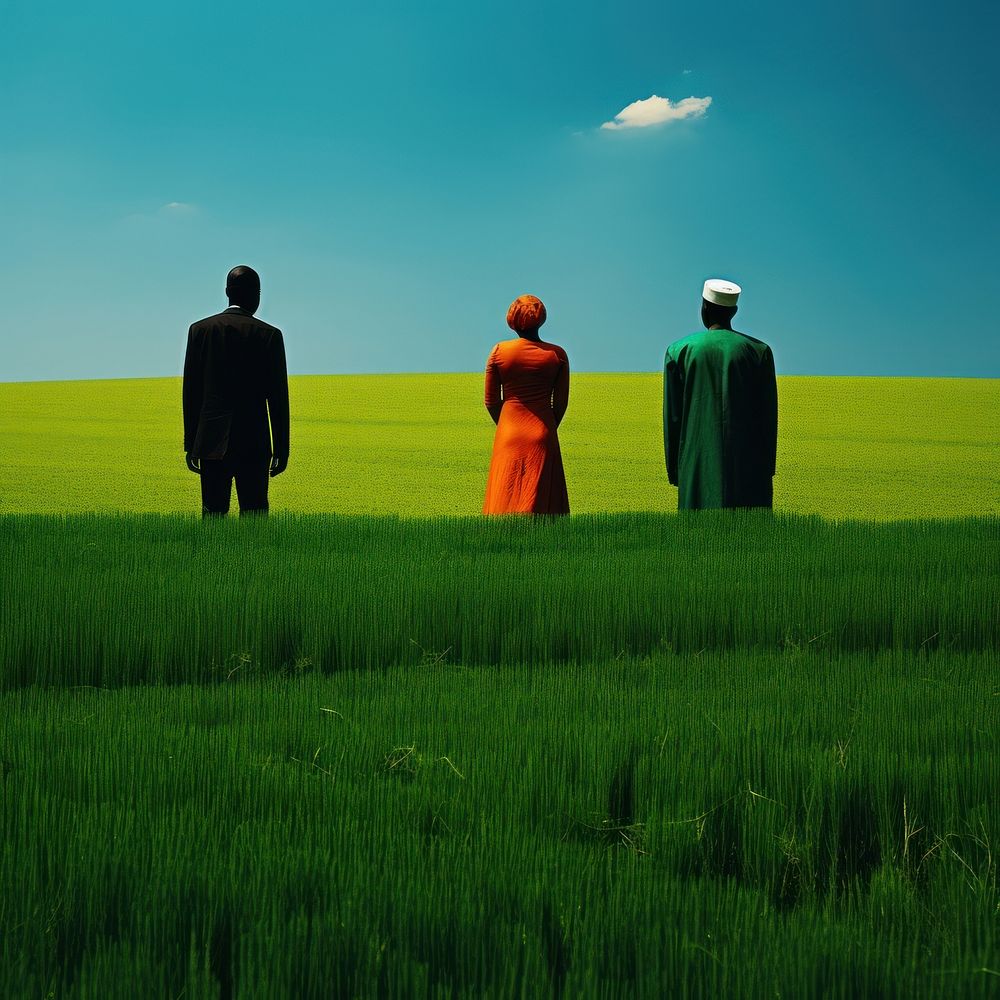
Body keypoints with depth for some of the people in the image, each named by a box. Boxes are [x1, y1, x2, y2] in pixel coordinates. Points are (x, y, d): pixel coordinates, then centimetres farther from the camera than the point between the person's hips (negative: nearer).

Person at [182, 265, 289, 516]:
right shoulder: (270, 335, -2)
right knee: (254, 516, 1)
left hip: (213, 442, 2)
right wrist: (281, 449, 4)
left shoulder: (200, 329, 3)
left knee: (213, 513, 2)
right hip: (254, 443, -2)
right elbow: (277, 397, -2)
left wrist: (190, 445, 11)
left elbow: (190, 392, 5)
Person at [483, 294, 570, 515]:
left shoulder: (499, 352, -2)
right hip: (542, 436, 0)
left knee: (505, 500, 5)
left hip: (509, 433, 0)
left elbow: (491, 402, 4)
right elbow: (561, 403, 4)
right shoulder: (557, 355, -1)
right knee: (540, 504, 2)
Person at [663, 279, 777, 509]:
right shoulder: (760, 352, 2)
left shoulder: (679, 351, 1)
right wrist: (768, 470, 9)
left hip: (699, 466, 0)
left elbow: (672, 417, 3)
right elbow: (768, 416, 2)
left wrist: (673, 470, 10)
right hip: (749, 469, 0)